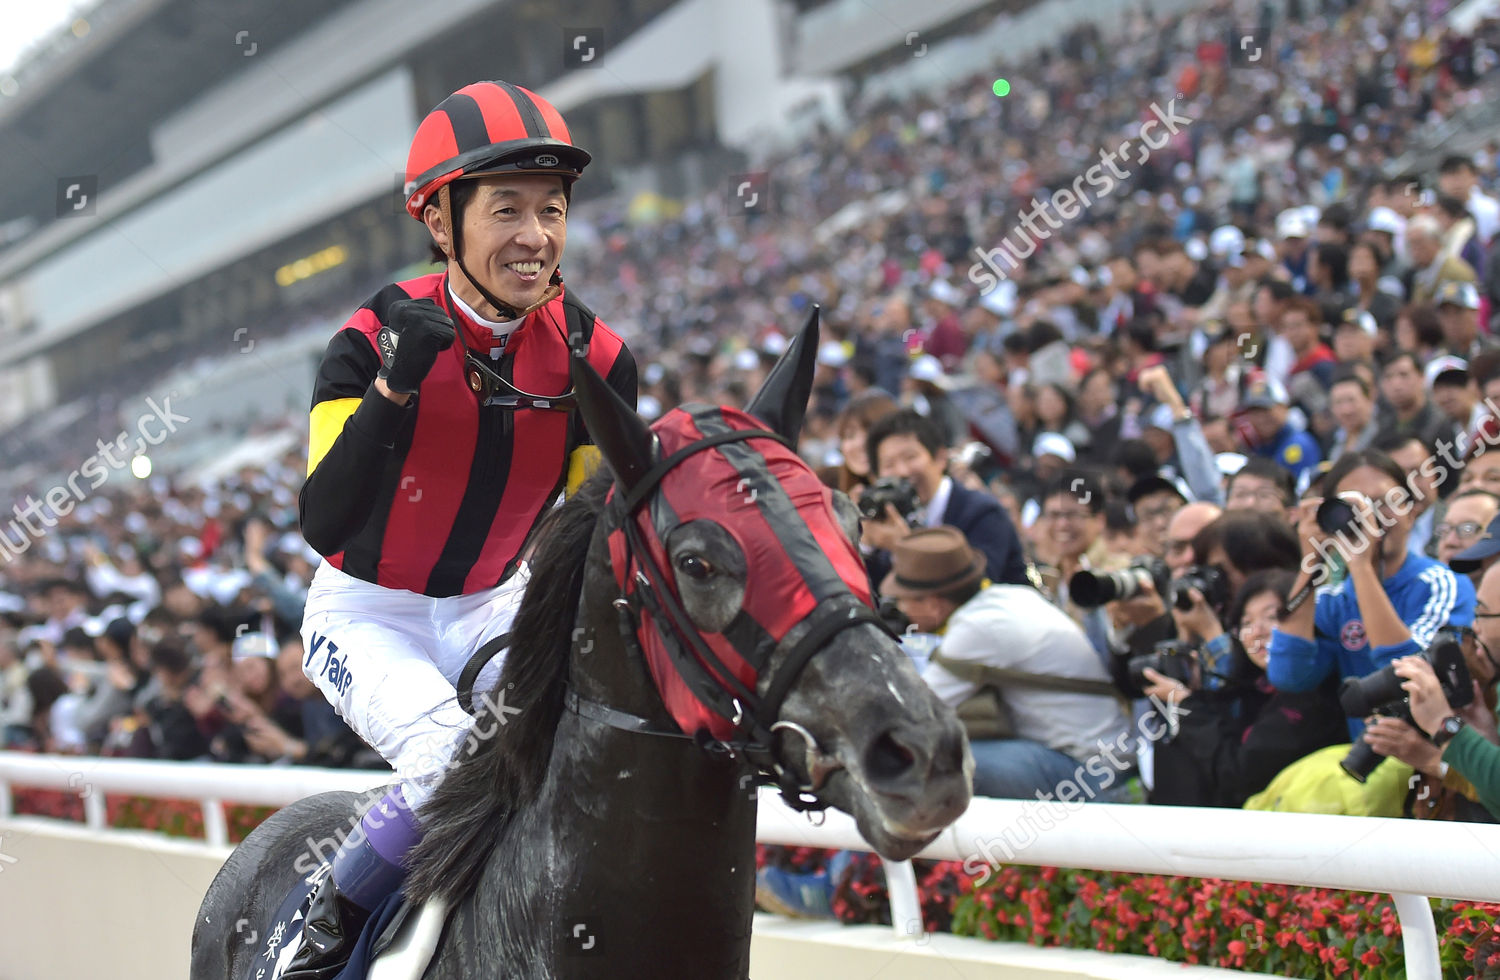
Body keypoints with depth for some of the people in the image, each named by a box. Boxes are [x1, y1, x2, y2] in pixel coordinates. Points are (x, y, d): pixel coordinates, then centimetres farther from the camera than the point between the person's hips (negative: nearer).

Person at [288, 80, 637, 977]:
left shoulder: (596, 359, -10)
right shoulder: (374, 340, -20)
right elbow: (325, 526, -29)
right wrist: (395, 384, -39)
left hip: (493, 611, 4)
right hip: (368, 616, -4)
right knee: (452, 761, -29)